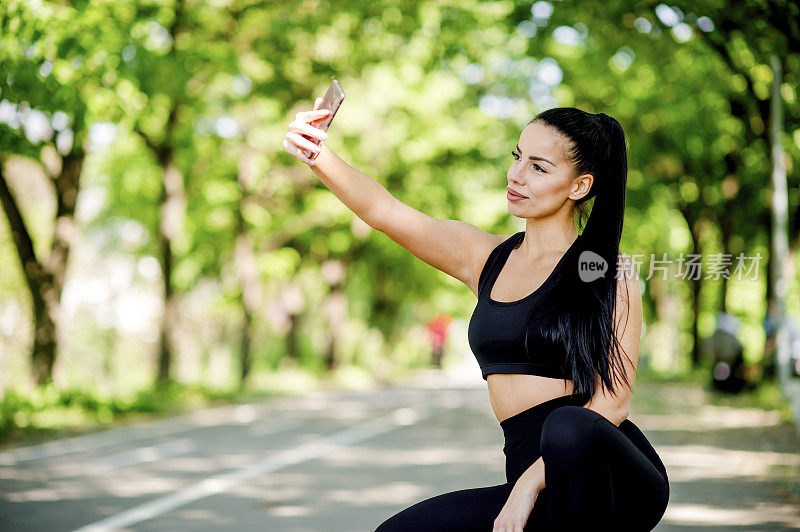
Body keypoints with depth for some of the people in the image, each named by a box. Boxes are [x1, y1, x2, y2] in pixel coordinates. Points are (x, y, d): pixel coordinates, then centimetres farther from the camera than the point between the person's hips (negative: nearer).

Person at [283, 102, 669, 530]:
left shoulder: (610, 271, -2)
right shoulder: (485, 257, 12)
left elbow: (614, 399, -10)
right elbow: (382, 209, -2)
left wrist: (532, 482, -20)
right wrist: (317, 157, -20)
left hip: (618, 479, -4)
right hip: (531, 482, 4)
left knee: (568, 427, -37)